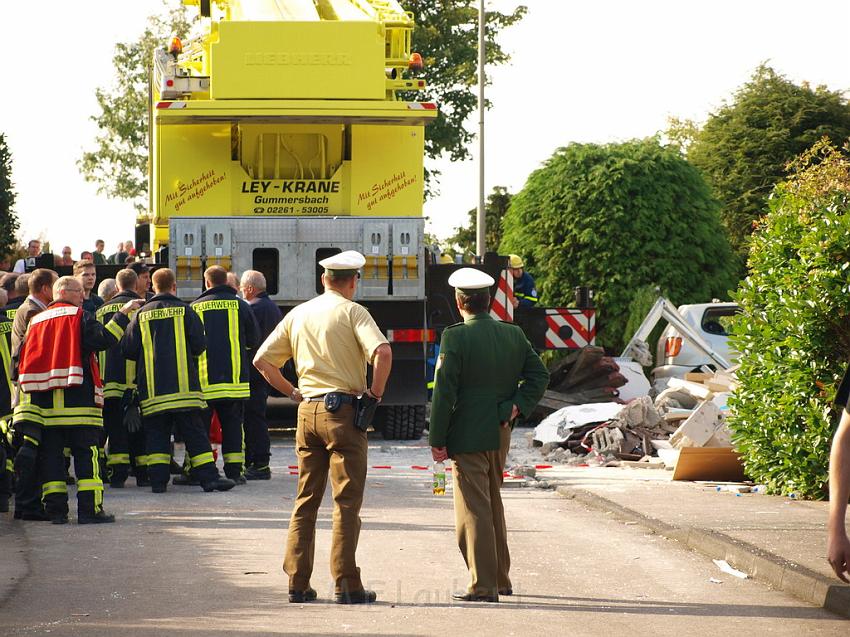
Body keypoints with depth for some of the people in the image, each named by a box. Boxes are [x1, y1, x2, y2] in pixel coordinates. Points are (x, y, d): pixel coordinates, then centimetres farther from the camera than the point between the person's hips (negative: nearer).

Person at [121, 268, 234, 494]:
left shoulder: (141, 315, 4)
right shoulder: (185, 311, -1)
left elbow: (128, 350, 1)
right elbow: (199, 346, -3)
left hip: (151, 388, 1)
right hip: (183, 387, -1)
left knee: (156, 435, 6)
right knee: (194, 434, 2)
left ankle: (158, 479, -2)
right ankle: (209, 477, -2)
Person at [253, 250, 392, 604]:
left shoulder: (298, 314, 13)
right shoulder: (351, 311, -4)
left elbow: (262, 361, 14)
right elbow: (382, 352, -21)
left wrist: (293, 393, 15)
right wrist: (376, 392, -8)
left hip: (307, 411, 5)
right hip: (343, 410, -5)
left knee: (305, 500, 11)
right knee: (347, 501, -2)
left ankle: (297, 582, 9)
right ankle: (346, 585, -4)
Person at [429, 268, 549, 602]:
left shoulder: (455, 337, -13)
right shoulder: (513, 334, 5)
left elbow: (444, 392, -14)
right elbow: (539, 374, 4)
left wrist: (437, 440, -10)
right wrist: (515, 407, 0)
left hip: (467, 436, -7)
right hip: (500, 436, 7)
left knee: (474, 509, -2)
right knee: (493, 505, 20)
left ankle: (483, 585, -2)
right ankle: (500, 578, 27)